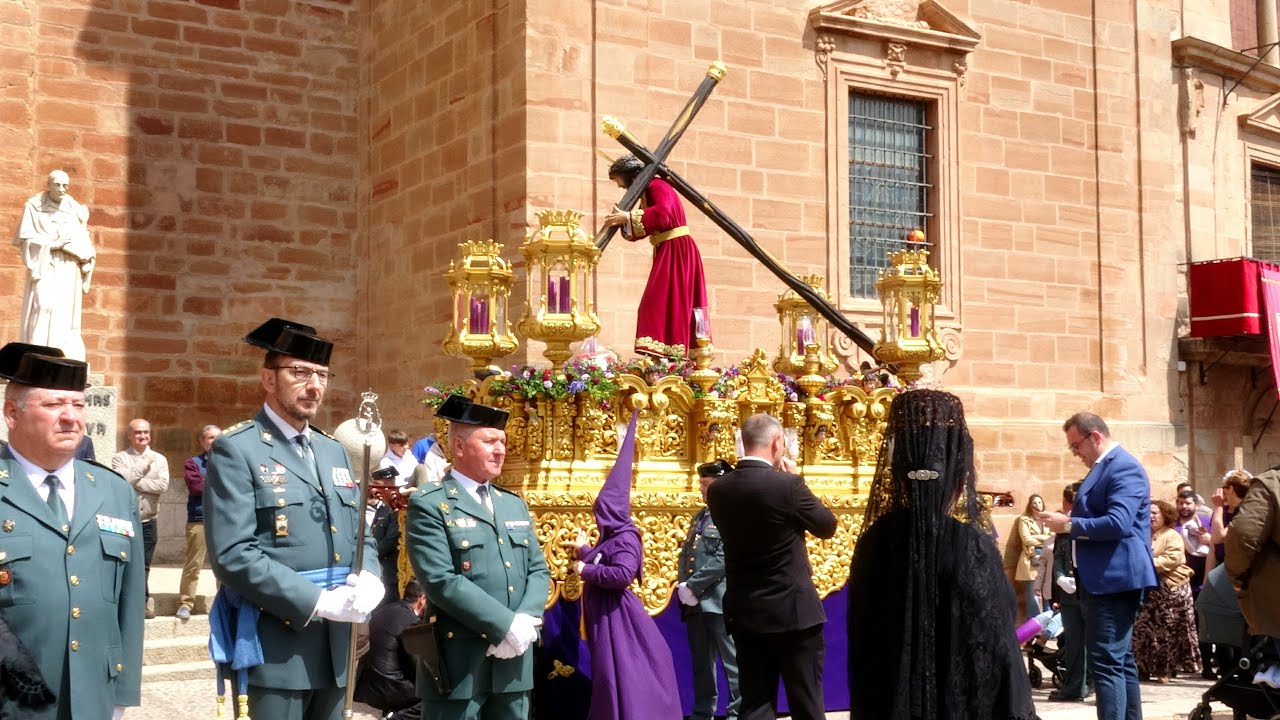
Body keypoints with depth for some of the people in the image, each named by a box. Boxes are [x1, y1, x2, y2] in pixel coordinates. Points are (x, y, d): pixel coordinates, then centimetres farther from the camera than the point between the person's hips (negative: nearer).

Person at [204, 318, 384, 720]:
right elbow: (233, 555, -17)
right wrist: (317, 601, -20)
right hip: (273, 648, -7)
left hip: (335, 648, 7)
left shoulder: (334, 452, 16)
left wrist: (367, 580, -7)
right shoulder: (236, 451, -7)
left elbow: (361, 536, 16)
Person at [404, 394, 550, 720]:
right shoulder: (429, 504, -6)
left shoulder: (515, 504, 17)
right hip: (460, 662, -6)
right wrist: (506, 626, -17)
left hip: (514, 660, 6)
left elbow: (539, 570, 12)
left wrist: (526, 621, -8)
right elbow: (441, 581, -16)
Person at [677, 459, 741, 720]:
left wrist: (693, 587, -17)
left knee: (732, 660, -2)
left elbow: (723, 559, -18)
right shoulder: (700, 516, 17)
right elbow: (685, 554, 16)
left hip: (719, 600, -8)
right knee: (701, 662, 14)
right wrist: (684, 586, -1)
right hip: (695, 602, 8)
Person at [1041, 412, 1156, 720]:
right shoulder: (1103, 467, 17)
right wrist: (1069, 522, 9)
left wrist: (1068, 524, -18)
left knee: (1106, 662, -12)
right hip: (1105, 580, 11)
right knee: (1120, 660, 15)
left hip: (1114, 579, -11)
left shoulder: (1124, 467, -15)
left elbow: (1118, 523, -26)